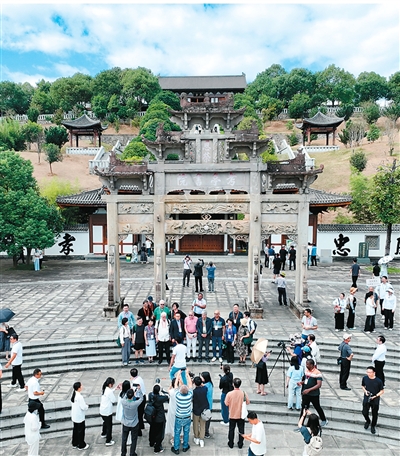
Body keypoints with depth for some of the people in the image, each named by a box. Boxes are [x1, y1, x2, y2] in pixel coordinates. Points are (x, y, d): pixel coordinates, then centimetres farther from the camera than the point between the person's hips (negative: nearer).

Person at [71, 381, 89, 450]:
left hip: (74, 416, 8)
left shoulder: (74, 394, -2)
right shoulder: (79, 397, -30)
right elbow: (83, 407, -25)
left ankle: (75, 443, 37)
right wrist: (87, 406, -5)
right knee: (81, 431, 9)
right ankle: (81, 445, 23)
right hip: (79, 417, -8)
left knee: (75, 430, 22)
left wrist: (84, 405, 7)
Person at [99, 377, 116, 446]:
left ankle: (103, 434, 51)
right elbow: (114, 401, -20)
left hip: (102, 411, 9)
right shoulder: (109, 391, -28)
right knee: (109, 426, 7)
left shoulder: (104, 389, -3)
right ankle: (108, 441, 16)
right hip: (107, 412, -9)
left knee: (105, 422, 31)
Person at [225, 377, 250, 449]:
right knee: (241, 430, 19)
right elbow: (248, 402, -6)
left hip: (232, 415, 0)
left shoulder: (229, 394, -24)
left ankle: (231, 444, 31)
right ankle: (240, 444, 30)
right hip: (241, 415, 1)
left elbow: (226, 404, -12)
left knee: (231, 430, 18)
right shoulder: (244, 393, -20)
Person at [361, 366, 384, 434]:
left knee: (374, 414, 13)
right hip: (366, 399, 2)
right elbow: (362, 386, 5)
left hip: (375, 401, -2)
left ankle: (373, 426, 40)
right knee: (364, 413, 6)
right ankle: (368, 421, 40)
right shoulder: (365, 378, -12)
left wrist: (375, 396, -20)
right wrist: (365, 391, -14)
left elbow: (382, 391, -8)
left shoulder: (378, 381, -20)